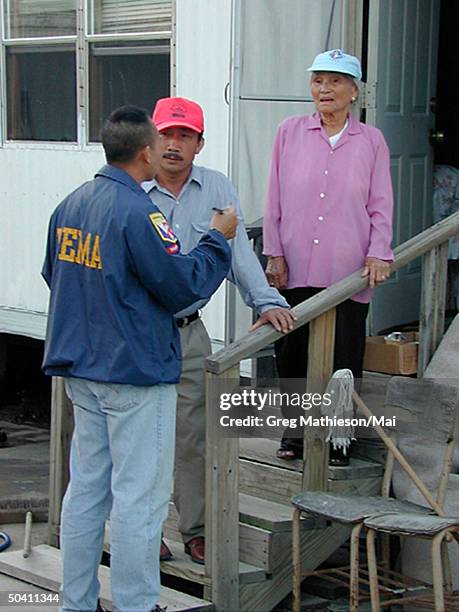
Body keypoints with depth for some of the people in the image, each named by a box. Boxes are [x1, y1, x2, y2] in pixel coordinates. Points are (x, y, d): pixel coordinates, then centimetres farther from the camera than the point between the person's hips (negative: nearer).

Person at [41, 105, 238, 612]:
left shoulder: (70, 205, 6)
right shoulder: (137, 213, -18)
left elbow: (53, 274, 18)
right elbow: (183, 287, -15)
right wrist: (217, 240, -1)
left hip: (79, 369, 8)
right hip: (135, 371, -8)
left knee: (85, 487, 14)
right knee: (138, 495, 1)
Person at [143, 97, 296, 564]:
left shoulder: (217, 190, 5)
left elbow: (238, 252, 0)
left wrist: (266, 301, -13)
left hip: (189, 333, 3)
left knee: (193, 434, 6)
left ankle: (196, 530, 18)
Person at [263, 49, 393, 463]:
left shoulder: (371, 140, 6)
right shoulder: (290, 132, 6)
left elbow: (381, 204, 5)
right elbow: (275, 199, 7)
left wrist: (378, 253, -7)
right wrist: (275, 253, 2)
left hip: (348, 271, -1)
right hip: (294, 270, 1)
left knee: (343, 359, 3)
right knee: (292, 354, 6)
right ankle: (296, 433, 22)